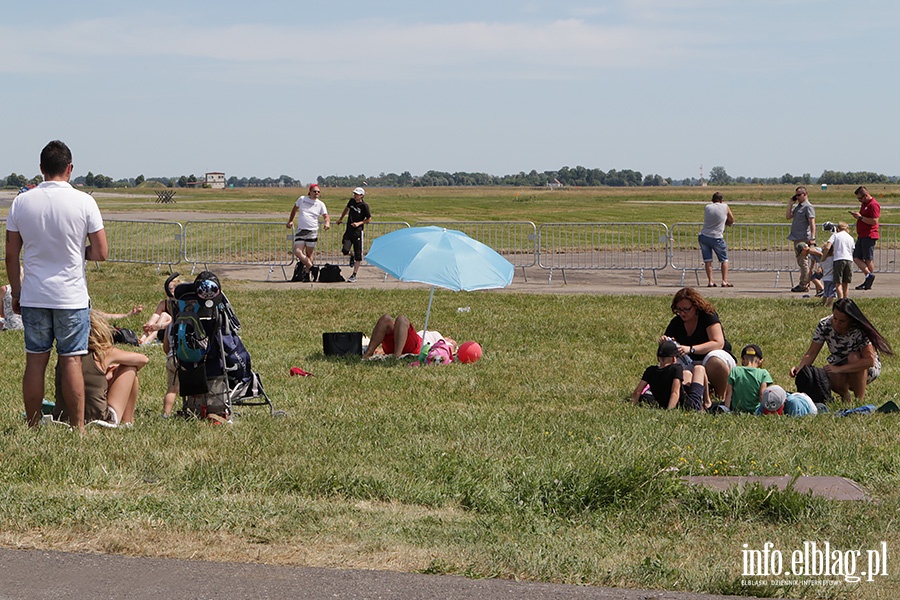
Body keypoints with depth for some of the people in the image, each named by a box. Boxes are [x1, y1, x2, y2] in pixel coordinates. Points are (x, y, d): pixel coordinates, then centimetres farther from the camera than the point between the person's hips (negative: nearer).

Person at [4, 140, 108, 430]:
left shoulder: (21, 202, -1)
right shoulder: (83, 202, -8)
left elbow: (11, 255, 3)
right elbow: (101, 252, -7)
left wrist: (16, 292, 14)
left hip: (33, 297, 2)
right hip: (71, 297, -2)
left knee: (35, 362, 7)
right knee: (71, 362, 2)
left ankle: (32, 427, 12)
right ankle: (77, 427, 5)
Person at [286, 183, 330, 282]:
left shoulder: (320, 204, 3)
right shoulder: (302, 199, 6)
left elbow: (326, 216, -1)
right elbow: (294, 209, 21)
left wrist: (327, 223, -23)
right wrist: (290, 221, 18)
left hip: (312, 231, -1)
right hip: (300, 230, 1)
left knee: (310, 253, 3)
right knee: (297, 252, -11)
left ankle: (307, 273, 15)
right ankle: (312, 268, -1)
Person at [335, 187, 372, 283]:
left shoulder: (364, 206, -9)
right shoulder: (352, 201, 6)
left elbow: (369, 218, -1)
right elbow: (347, 208, 27)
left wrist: (359, 223, -14)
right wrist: (341, 218, 32)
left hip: (358, 232, -4)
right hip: (348, 231, 4)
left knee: (358, 255, 0)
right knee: (344, 251, -11)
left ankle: (354, 275, 9)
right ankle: (351, 257, 24)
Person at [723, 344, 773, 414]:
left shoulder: (734, 371, -1)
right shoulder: (763, 373, -5)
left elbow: (728, 394, -1)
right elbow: (762, 395, -11)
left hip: (736, 410, 1)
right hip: (756, 411, -1)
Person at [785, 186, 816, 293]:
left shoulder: (808, 207, -9)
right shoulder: (798, 207, 18)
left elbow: (812, 223, -16)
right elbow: (788, 216, 19)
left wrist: (812, 238, -24)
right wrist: (790, 204, 11)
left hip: (804, 239, -10)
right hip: (797, 238, 10)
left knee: (803, 261, -8)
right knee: (800, 262, 13)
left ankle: (804, 285, -6)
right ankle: (805, 283, 19)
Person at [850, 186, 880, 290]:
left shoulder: (873, 205, -14)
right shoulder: (864, 204, 18)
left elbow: (874, 221, -22)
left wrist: (860, 217, -18)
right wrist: (857, 215, 9)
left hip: (869, 236, -10)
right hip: (862, 236, 10)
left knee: (868, 259, -5)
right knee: (856, 258, 2)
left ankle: (869, 283, -1)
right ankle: (869, 275, -2)